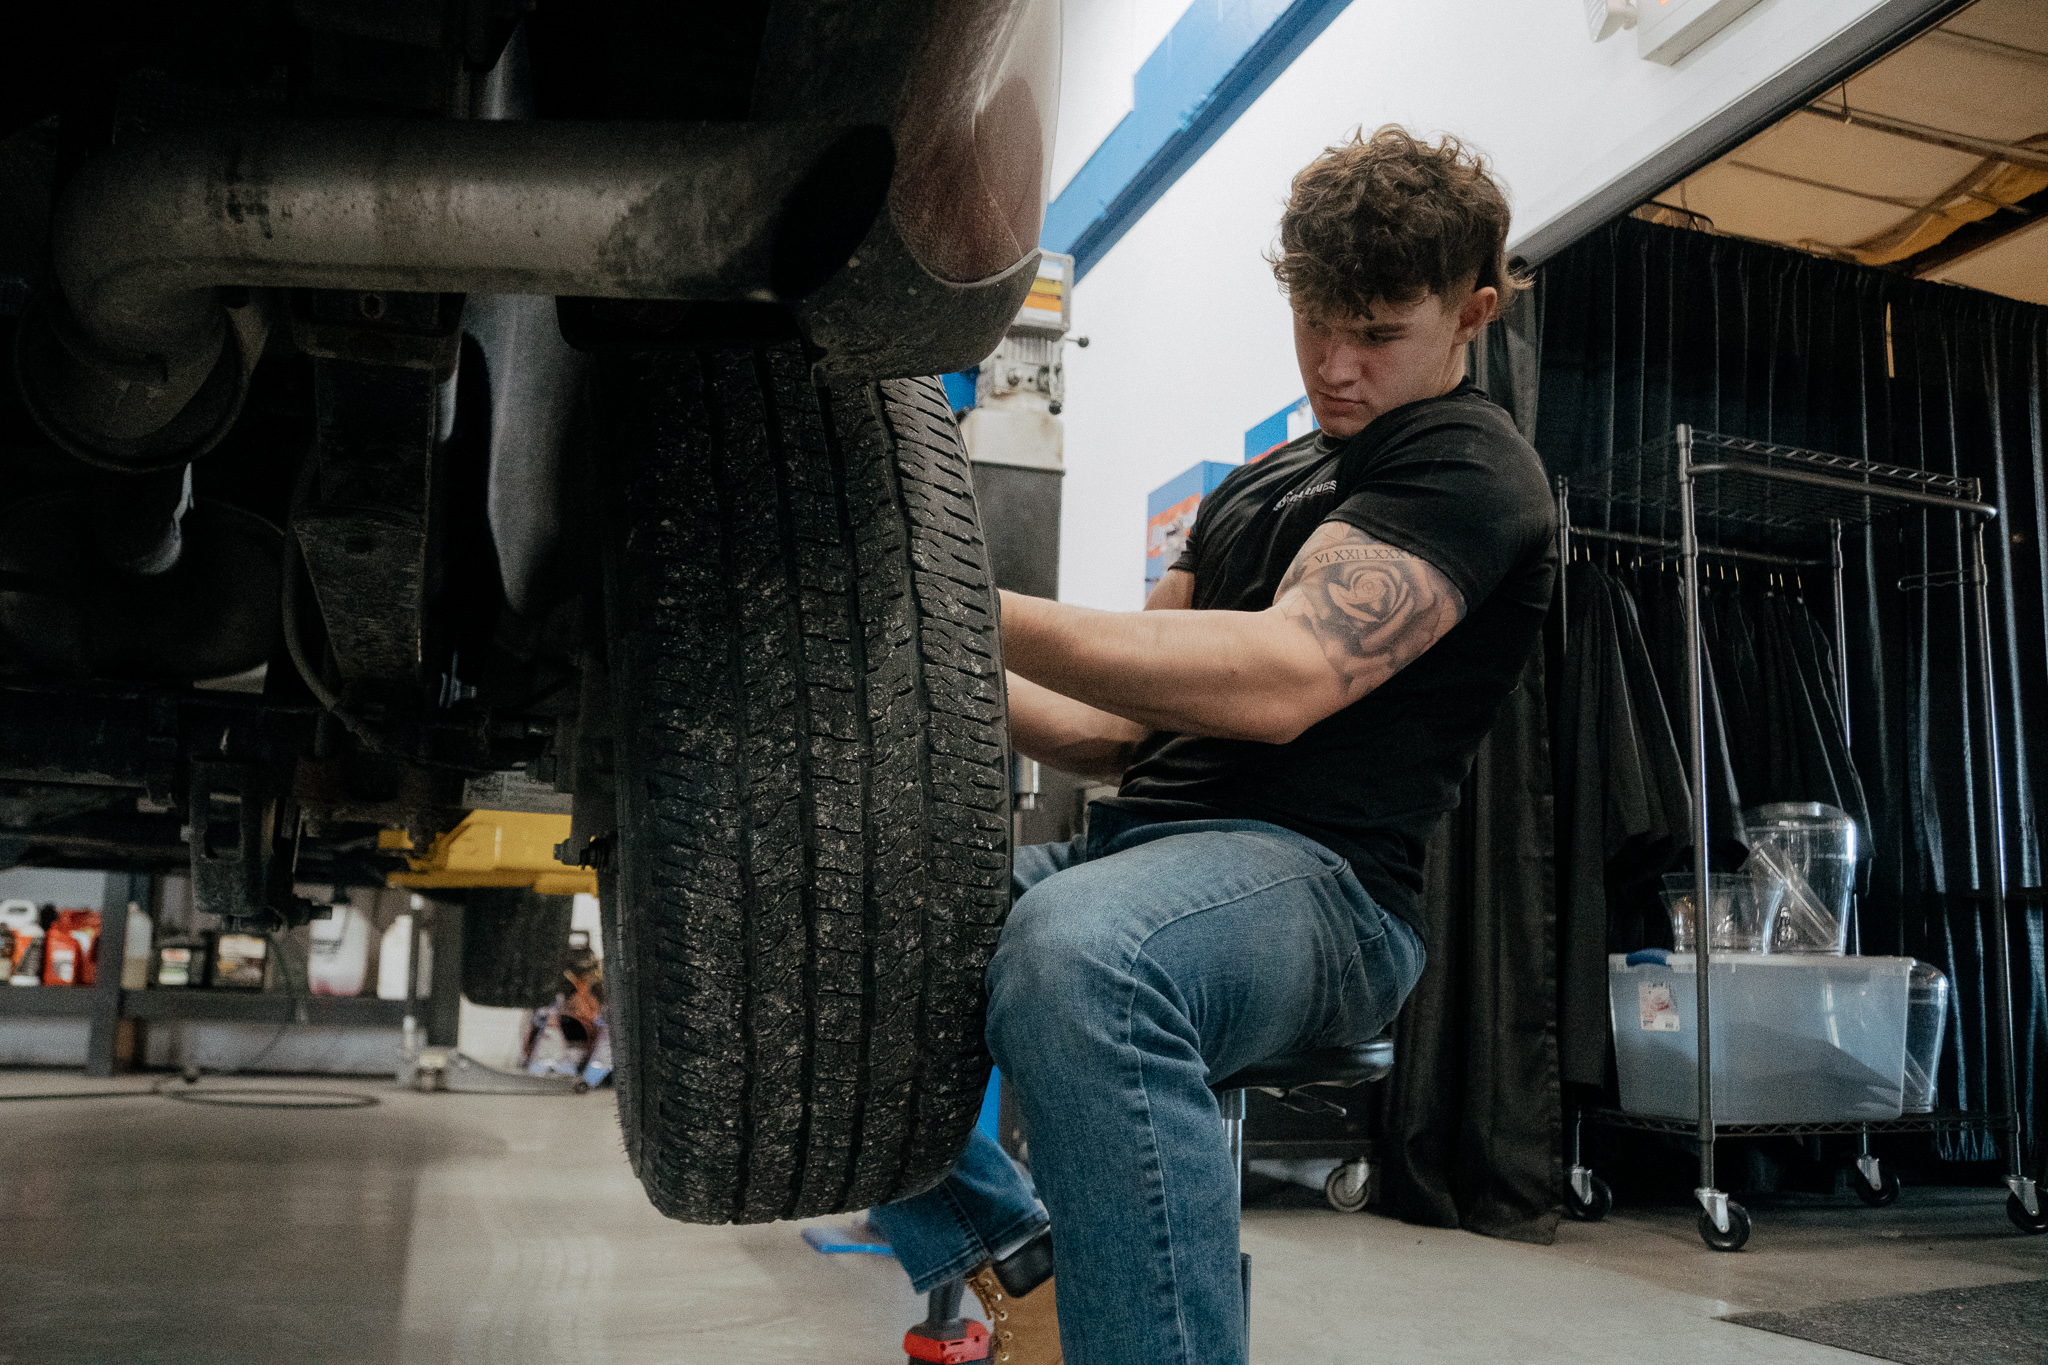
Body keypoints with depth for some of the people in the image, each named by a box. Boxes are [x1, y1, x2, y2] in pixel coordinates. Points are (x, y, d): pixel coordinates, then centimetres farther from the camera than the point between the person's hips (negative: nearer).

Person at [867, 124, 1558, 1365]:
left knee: (1079, 949, -40)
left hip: (1316, 878, -9)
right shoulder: (1260, 484, 26)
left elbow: (1282, 679, -19)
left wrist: (984, 615, -21)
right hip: (1139, 847, 9)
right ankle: (1014, 1264, -4)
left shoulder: (1470, 468, -1)